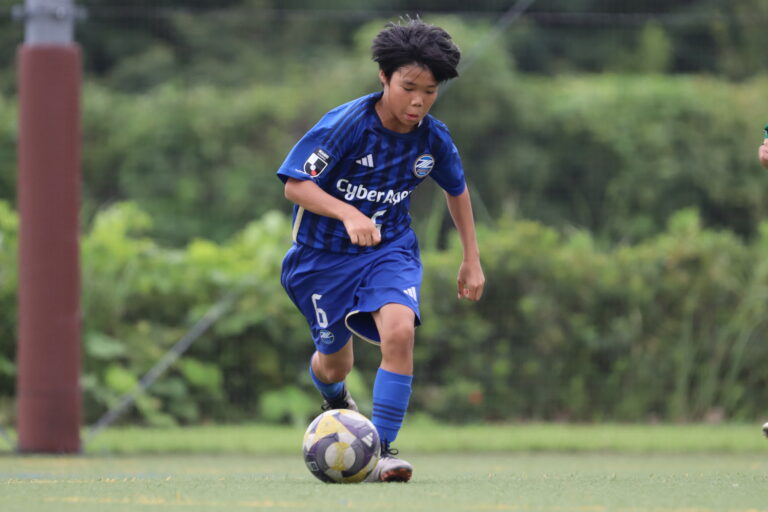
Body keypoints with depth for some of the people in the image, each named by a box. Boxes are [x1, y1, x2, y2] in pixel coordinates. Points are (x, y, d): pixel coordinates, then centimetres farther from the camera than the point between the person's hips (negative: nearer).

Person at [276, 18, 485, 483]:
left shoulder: (434, 139, -8)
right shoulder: (346, 125, -22)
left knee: (399, 330, -27)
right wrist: (348, 214, -38)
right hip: (323, 253, -2)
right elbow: (295, 184, -23)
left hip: (390, 249, 2)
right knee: (336, 363, 12)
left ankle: (383, 451, -20)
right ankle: (337, 400, 53)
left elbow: (456, 190, 13)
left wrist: (472, 260, 13)